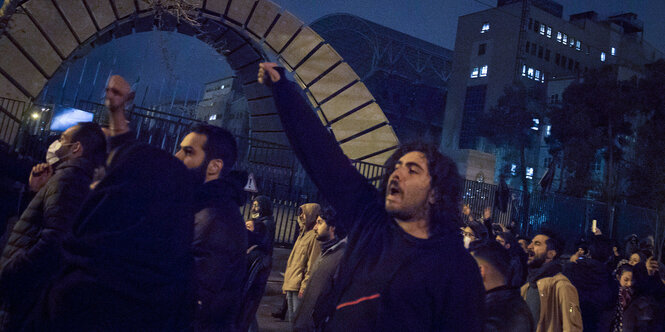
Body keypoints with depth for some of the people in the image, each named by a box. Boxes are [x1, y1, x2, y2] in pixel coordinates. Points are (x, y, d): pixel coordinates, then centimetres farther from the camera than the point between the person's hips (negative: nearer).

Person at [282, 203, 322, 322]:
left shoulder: (314, 236, -12)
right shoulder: (303, 234, 17)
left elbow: (312, 265, -17)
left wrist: (304, 286, -20)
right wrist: (286, 283, 20)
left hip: (299, 286, -9)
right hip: (290, 285, 9)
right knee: (292, 318, 14)